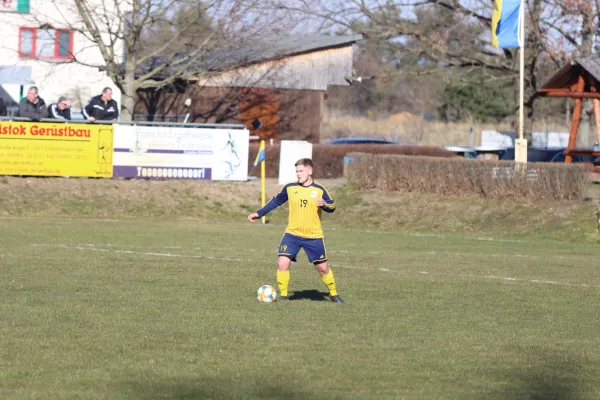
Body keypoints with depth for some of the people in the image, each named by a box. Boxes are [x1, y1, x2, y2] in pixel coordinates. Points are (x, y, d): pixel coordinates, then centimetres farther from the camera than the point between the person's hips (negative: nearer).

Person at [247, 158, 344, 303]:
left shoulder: (319, 190, -4)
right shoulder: (290, 188, 1)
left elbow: (332, 207, -1)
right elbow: (276, 201, 14)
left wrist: (324, 204, -24)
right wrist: (259, 213, 13)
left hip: (314, 236, -1)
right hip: (292, 234, 1)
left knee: (323, 268, 6)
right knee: (282, 263, -15)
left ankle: (334, 294, 28)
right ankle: (283, 295, -1)